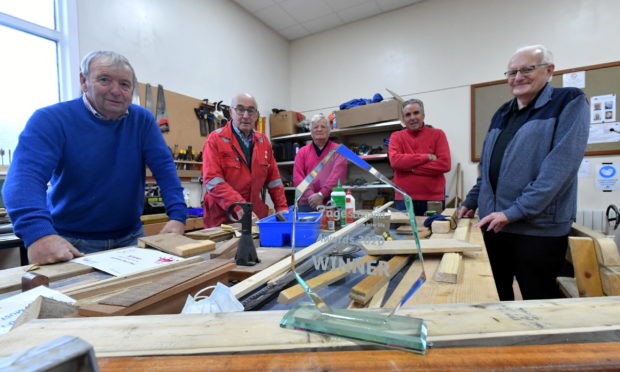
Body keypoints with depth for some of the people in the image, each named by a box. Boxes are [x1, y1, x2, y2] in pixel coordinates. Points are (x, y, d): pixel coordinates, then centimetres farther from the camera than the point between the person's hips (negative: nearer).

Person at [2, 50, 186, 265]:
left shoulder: (142, 120, -1)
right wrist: (39, 234, -39)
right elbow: (26, 175, -22)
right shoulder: (50, 119, -9)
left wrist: (177, 216, -20)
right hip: (72, 242, -2)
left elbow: (164, 168, -8)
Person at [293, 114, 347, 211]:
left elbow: (337, 176, -9)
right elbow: (297, 177, -1)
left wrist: (321, 195, -19)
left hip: (332, 204, -2)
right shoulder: (302, 152, 10)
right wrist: (310, 196, -15)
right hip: (307, 204, 2)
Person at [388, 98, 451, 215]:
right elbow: (395, 161, -13)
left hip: (433, 199, 0)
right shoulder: (396, 137, 5)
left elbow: (445, 164, -8)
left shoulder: (437, 134, 5)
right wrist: (427, 157, -12)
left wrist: (411, 168, -11)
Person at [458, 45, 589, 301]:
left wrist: (515, 211, -22)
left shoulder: (569, 102, -4)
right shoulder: (502, 114, 15)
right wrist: (470, 202, 16)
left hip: (539, 228, -6)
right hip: (493, 224, 6)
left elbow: (560, 165, -17)